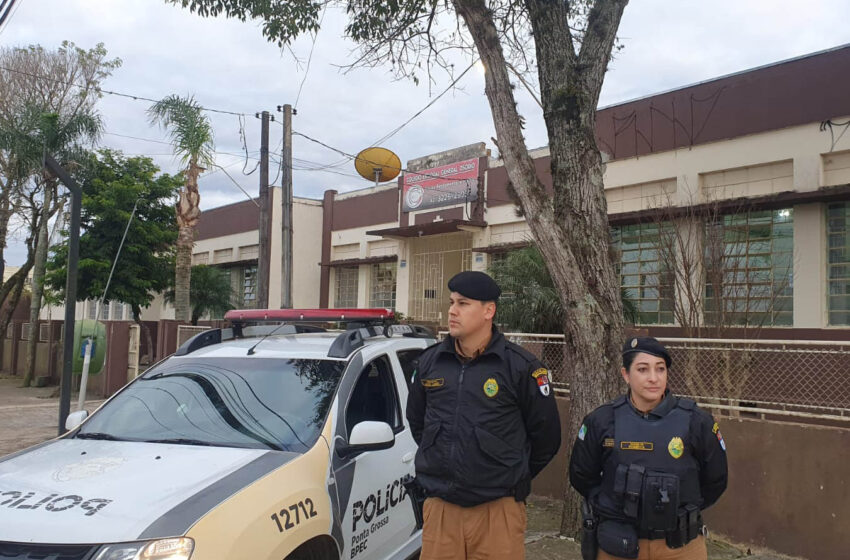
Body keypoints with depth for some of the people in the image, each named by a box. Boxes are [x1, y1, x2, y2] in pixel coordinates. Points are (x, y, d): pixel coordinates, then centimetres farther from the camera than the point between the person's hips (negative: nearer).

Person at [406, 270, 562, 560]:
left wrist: (512, 477, 9)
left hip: (498, 510, -3)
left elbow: (546, 434, 1)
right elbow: (416, 420, 19)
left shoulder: (520, 366, -8)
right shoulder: (429, 361, 3)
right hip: (439, 506, 3)